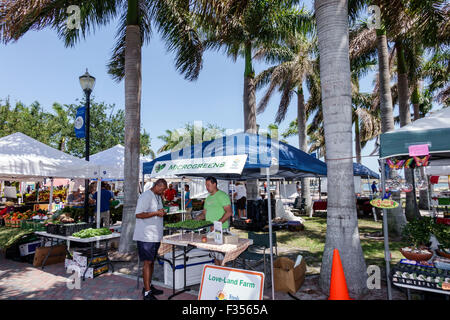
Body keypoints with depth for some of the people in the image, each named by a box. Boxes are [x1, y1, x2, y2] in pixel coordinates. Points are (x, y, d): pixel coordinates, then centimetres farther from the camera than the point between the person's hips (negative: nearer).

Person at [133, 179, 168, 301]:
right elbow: (138, 214, -22)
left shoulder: (158, 196, 15)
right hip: (146, 236, -9)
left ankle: (148, 286, 29)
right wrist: (156, 213, -22)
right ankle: (147, 293, 4)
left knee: (151, 262, 16)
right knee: (147, 262, -4)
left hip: (155, 235, 9)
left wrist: (161, 212, 8)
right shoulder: (146, 196, -15)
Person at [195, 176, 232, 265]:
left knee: (221, 255, -4)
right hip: (210, 229, 8)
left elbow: (229, 212, -18)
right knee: (215, 254, 14)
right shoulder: (208, 197, 16)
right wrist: (195, 219, 4)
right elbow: (204, 213, 21)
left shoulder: (222, 195, -10)